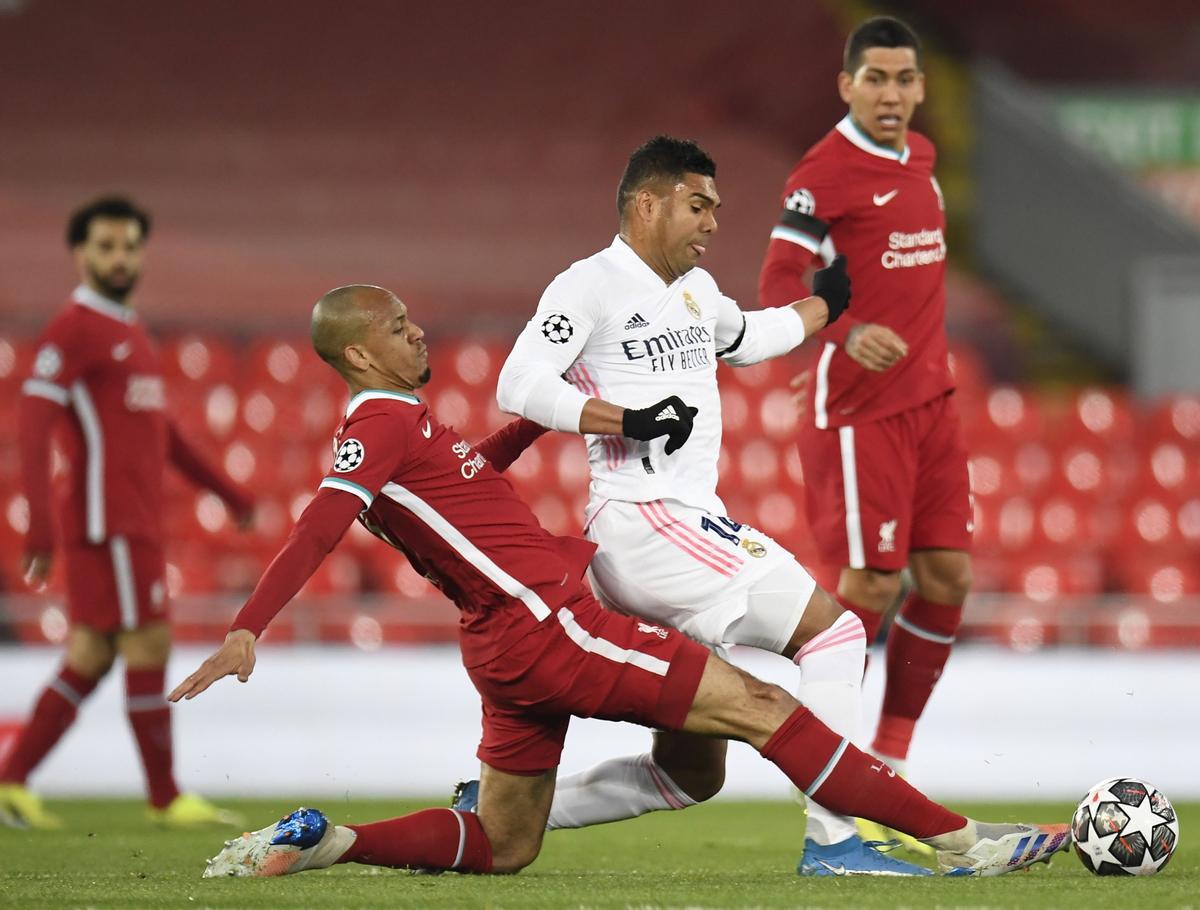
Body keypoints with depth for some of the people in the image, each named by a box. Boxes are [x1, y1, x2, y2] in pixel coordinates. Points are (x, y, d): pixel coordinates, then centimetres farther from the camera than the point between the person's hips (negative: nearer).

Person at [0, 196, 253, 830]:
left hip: (135, 521, 9)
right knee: (148, 647, -5)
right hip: (107, 520, -9)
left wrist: (225, 490, 32)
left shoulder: (130, 332, 20)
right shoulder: (74, 328, -9)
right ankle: (166, 798, 1)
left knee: (89, 658, 7)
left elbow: (160, 430, 30)